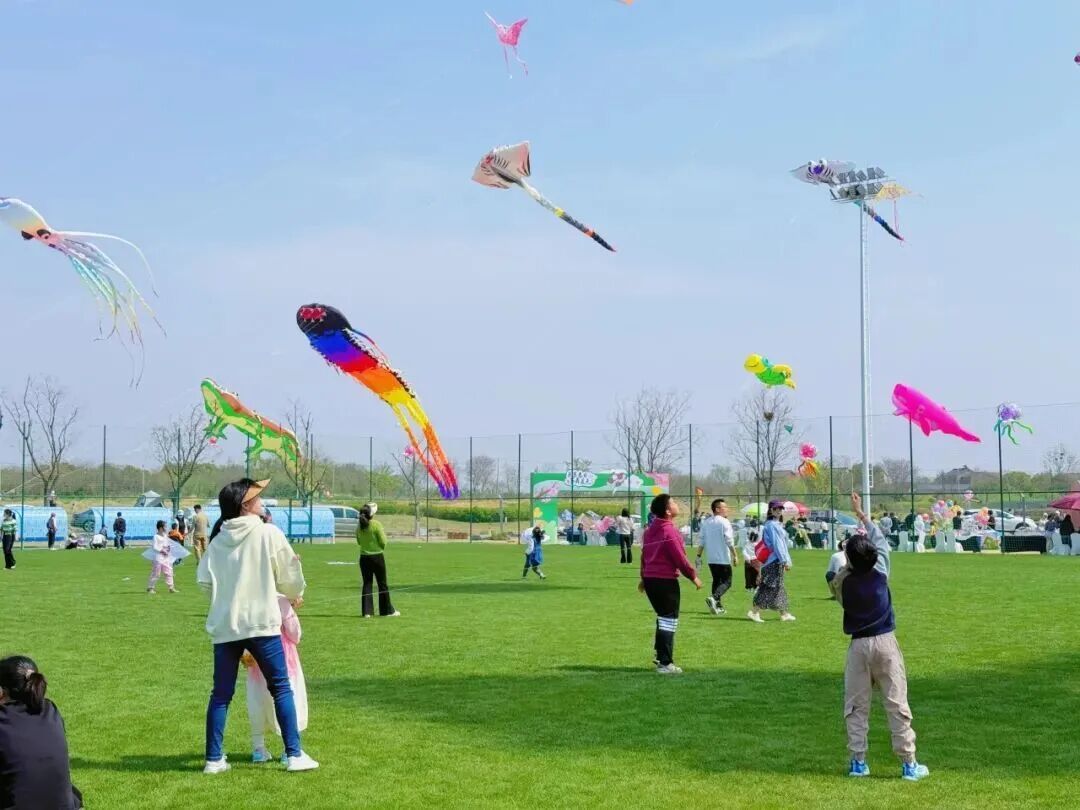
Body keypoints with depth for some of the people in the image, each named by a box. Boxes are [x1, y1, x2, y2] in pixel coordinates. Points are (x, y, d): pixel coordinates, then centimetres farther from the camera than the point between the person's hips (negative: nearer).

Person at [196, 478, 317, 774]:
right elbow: (289, 577, 2)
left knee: (221, 694, 10)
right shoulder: (269, 534, -4)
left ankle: (214, 759, 10)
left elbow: (204, 580, 2)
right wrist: (295, 593, 24)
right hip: (261, 623, -4)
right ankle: (295, 755, 4)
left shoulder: (217, 541, 7)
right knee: (281, 688, 6)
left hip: (224, 626, 4)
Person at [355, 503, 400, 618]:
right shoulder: (376, 525, -14)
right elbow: (383, 542, -12)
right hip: (377, 556, -4)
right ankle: (387, 610, 15)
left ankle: (366, 611, 3)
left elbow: (359, 542, 11)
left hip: (364, 557, 4)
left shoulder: (359, 526, 0)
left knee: (367, 584, 8)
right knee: (382, 584, 7)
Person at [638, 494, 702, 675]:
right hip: (666, 580, -9)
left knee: (663, 618, 22)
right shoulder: (669, 532, -16)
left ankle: (661, 655, 27)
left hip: (650, 579, 9)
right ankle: (665, 663, -3)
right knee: (669, 621, -3)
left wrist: (644, 577, 27)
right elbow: (680, 558, -16)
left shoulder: (650, 530, 11)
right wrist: (693, 576, -5)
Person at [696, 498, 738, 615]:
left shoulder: (706, 522, 8)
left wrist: (699, 556, 12)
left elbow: (701, 541, 8)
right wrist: (735, 556, -10)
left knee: (716, 580, 17)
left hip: (711, 559, 7)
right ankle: (714, 598, -25)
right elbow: (729, 541, -15)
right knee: (726, 582, -2)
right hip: (723, 558, -7)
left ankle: (718, 606, 17)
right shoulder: (724, 522, -11)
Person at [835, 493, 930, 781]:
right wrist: (860, 513, 20)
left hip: (858, 645, 0)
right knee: (897, 704, 0)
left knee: (856, 706, 9)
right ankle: (909, 764, 1)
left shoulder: (843, 581, -8)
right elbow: (880, 540, 9)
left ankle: (858, 762, 8)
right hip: (885, 642, 0)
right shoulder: (880, 571, -6)